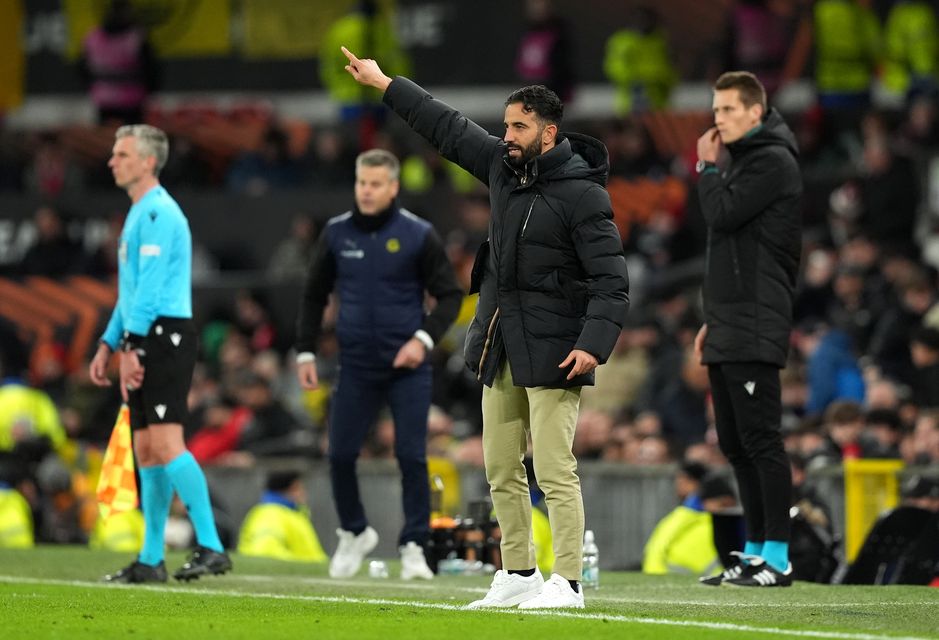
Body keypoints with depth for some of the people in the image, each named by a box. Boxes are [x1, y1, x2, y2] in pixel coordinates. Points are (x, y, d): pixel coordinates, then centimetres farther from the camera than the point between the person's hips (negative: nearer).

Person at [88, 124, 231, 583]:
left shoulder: (158, 213, -11)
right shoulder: (139, 213, 21)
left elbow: (149, 287, -18)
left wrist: (130, 347, -20)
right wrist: (108, 344, 21)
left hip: (165, 338, -10)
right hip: (145, 342, 10)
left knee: (165, 443, -16)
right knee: (146, 451, 9)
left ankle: (211, 548, -17)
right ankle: (151, 560, 11)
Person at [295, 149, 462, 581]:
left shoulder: (417, 235, -4)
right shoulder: (336, 234, 4)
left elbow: (450, 295, 0)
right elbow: (314, 296, 14)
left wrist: (425, 338, -14)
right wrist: (306, 352, 8)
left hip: (408, 367, -2)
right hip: (356, 366, 2)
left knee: (412, 456, -6)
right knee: (340, 454, 0)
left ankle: (413, 548, 3)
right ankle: (354, 533, 23)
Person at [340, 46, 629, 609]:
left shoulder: (583, 195, -13)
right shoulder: (503, 166, 8)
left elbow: (612, 281, -16)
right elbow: (449, 128, 21)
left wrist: (594, 344, -27)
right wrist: (385, 84, 26)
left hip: (552, 351, -8)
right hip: (501, 350, 8)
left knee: (554, 470, -10)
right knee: (502, 470, 10)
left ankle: (568, 582, -8)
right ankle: (519, 575, 19)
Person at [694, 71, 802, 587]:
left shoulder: (772, 161, -8)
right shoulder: (740, 160, 21)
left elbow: (722, 214, -18)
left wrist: (707, 166, -2)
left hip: (755, 331, -10)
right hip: (727, 332, 10)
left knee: (760, 439, -11)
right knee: (735, 445, 10)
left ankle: (777, 558, -11)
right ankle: (755, 553, 15)